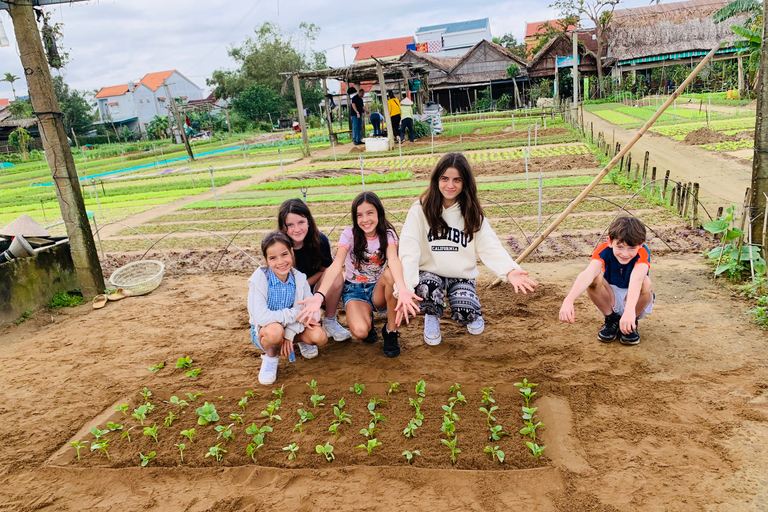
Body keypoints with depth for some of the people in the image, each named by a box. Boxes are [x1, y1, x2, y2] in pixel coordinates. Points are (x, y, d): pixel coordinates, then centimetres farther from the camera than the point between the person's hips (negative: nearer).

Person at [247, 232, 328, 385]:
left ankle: (302, 341, 14)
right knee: (275, 330, -39)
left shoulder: (299, 278, -10)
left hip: (293, 328, 4)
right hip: (263, 331, -3)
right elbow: (260, 316, -31)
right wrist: (296, 315, -26)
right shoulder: (260, 278, -22)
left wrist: (290, 333, -26)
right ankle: (270, 357, -5)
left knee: (320, 337, -23)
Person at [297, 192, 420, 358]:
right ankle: (367, 317, 9)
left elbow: (393, 260, -32)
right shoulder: (350, 234, -11)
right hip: (354, 289, -1)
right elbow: (336, 266, -26)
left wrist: (402, 290, -53)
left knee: (390, 274, -34)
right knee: (360, 331, -31)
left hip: (378, 290, 1)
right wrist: (319, 296, -45)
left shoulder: (387, 234, -10)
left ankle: (391, 331, -16)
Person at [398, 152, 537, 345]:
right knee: (428, 289, -35)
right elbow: (408, 252, -22)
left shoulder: (472, 213, -3)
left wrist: (510, 271, -35)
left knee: (465, 315, -24)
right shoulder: (421, 210, -13)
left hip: (462, 275, 2)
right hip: (430, 272, -1)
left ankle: (471, 314, 17)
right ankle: (432, 317, 3)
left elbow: (490, 247, -14)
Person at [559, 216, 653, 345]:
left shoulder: (643, 252, -25)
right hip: (611, 300, 1)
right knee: (594, 279, -29)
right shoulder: (604, 249, -22)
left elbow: (636, 279, -47)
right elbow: (588, 273, -42)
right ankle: (611, 320, -4)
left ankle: (632, 323, -6)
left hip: (635, 302, -1)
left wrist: (630, 309, -66)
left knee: (645, 283, -33)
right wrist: (568, 301, -59)